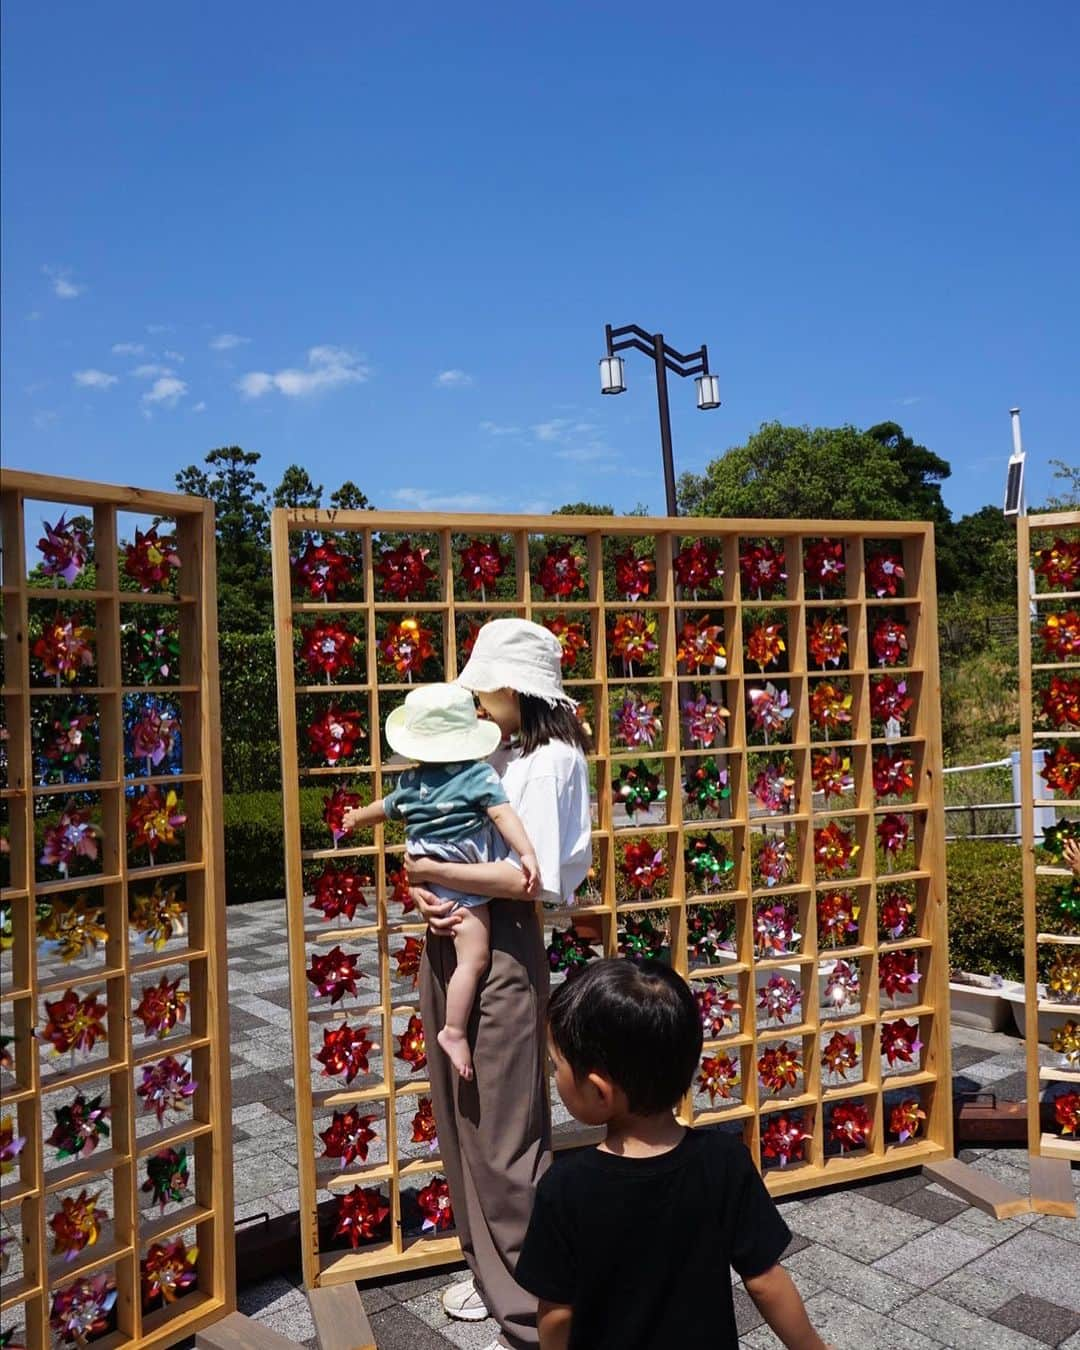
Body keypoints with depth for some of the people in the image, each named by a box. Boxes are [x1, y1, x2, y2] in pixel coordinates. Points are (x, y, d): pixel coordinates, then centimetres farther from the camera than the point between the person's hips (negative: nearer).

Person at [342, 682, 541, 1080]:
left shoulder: (411, 782, 10)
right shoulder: (479, 774, -6)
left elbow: (386, 808, 28)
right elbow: (502, 814, -18)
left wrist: (358, 816, 49)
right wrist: (528, 854, -22)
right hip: (465, 883, -6)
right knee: (473, 957, -7)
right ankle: (454, 1031, -9)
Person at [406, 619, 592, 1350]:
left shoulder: (548, 760, -12)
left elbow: (533, 877, -22)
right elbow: (439, 837, 12)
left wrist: (434, 872, -17)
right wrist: (422, 888, -8)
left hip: (500, 951, -8)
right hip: (447, 943, 8)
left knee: (506, 1134, 1)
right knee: (459, 1119, 19)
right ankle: (490, 1268, 38)